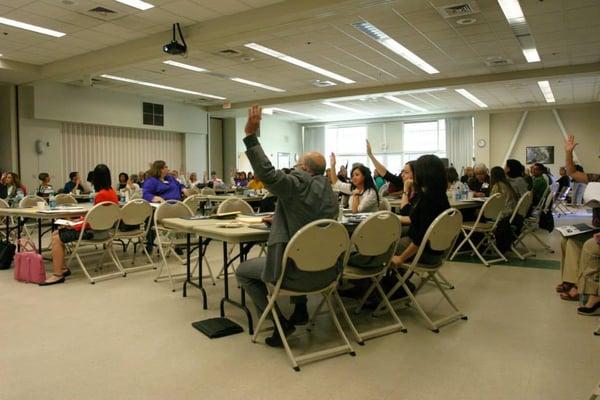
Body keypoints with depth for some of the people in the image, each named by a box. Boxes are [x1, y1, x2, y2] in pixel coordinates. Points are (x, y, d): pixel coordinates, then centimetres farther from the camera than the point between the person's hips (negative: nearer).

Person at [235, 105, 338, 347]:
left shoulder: (299, 184, -13)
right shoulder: (330, 192, 11)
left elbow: (267, 173, -27)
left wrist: (251, 135, -22)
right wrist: (277, 219, 28)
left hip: (297, 273, -8)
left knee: (243, 271, 15)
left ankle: (279, 321, 8)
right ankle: (300, 310, 37)